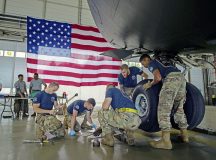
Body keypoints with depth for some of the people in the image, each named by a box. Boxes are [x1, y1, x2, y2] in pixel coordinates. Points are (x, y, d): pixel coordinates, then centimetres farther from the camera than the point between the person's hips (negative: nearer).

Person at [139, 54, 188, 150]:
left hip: (172, 78, -9)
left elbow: (158, 77, -7)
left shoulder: (151, 63, 9)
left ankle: (166, 140, -14)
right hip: (181, 77, 9)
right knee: (179, 108, 18)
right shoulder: (158, 62, 33)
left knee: (164, 108, -10)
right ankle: (184, 134, 26)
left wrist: (150, 84, 8)